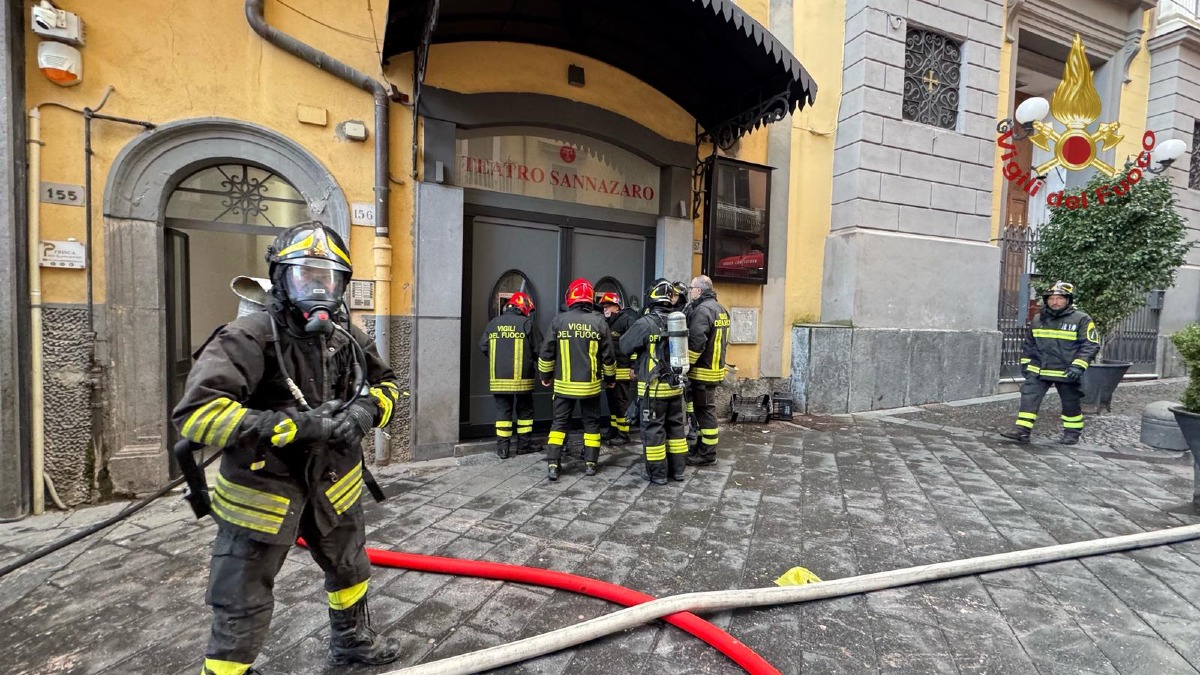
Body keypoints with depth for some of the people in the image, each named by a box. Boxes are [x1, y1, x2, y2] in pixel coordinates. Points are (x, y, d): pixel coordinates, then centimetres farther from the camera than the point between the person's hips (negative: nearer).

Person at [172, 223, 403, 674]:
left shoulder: (347, 339, -4)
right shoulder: (250, 337, -22)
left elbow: (387, 384, 7)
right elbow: (195, 413, -30)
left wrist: (367, 409, -16)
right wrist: (294, 425, -34)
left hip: (332, 485, 7)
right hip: (264, 493, -6)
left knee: (350, 568, 26)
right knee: (243, 608, 7)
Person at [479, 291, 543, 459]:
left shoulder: (493, 323, 6)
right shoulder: (527, 324, -6)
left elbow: (483, 347, 7)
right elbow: (539, 349, -7)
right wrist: (528, 359, 14)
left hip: (498, 377, 3)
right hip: (521, 377, -3)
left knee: (502, 410, 10)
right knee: (525, 411, 12)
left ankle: (502, 448, 11)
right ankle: (524, 445, 20)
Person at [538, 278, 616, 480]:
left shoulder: (559, 321, -5)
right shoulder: (599, 322, -5)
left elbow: (546, 353, -2)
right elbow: (608, 356, 1)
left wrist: (545, 375, 14)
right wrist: (610, 377, 16)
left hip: (564, 384, 0)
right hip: (590, 385, 0)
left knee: (559, 423, 9)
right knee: (591, 423, 13)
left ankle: (553, 464, 6)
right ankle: (590, 463, 18)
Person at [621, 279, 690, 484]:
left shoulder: (645, 323, -16)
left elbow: (625, 345, -4)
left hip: (654, 387, -6)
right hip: (675, 384, 6)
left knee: (653, 428, 5)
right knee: (676, 426, 16)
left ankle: (657, 473, 13)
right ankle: (677, 469, 26)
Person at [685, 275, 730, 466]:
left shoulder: (702, 310, -18)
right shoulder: (720, 308, 14)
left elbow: (695, 343, -25)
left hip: (703, 370, -10)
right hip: (715, 367, 10)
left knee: (704, 410, -2)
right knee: (706, 408, 18)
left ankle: (707, 453, 5)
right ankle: (704, 445, 29)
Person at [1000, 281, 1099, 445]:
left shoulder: (1081, 319, -6)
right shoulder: (1038, 320, 7)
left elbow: (1091, 345, -10)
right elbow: (1029, 344, 17)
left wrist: (1078, 365, -20)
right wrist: (1026, 363, 13)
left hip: (1067, 373, -3)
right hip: (1038, 370, 3)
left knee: (1070, 403, 11)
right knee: (1029, 397, -8)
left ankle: (1073, 432, 30)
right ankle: (1021, 430, -8)